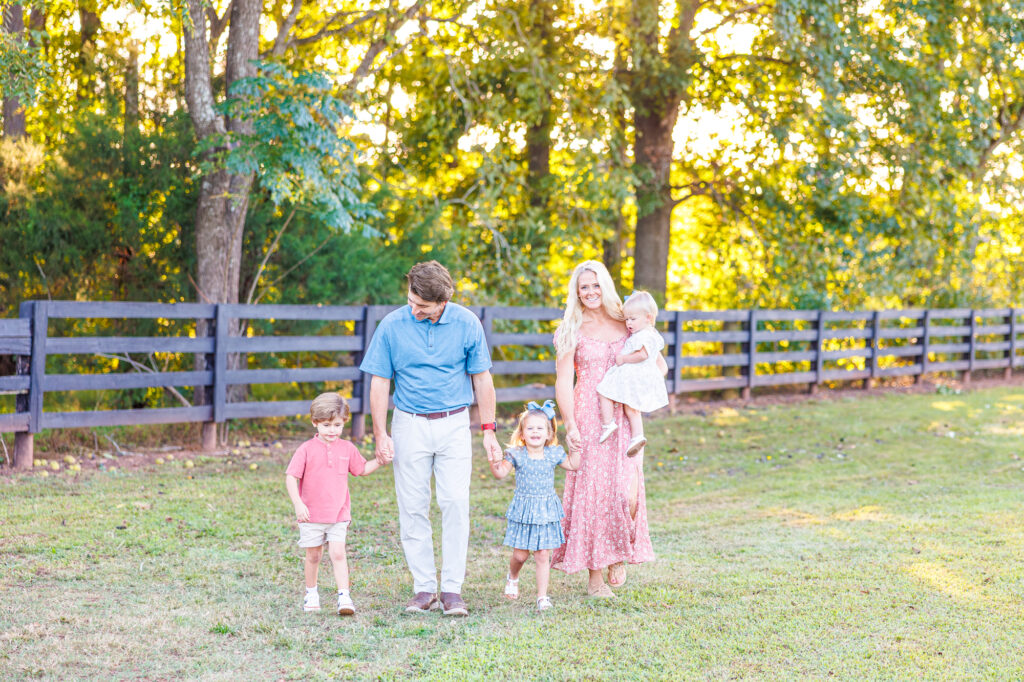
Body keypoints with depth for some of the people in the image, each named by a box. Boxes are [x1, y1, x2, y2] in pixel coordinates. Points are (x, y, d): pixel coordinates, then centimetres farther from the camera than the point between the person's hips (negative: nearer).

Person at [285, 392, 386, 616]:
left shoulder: (347, 448, 5)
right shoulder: (306, 450, -6)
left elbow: (362, 469, 19)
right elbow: (290, 477, -9)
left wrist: (379, 460, 2)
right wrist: (298, 504, -19)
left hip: (338, 514, 1)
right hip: (311, 515, -1)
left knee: (338, 554, -10)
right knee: (313, 556, 11)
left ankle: (344, 597, -11)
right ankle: (311, 593, 29)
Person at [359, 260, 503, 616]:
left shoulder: (466, 324, -5)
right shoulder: (392, 326, -6)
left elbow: (481, 378, 4)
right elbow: (379, 382, 1)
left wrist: (488, 431, 3)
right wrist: (380, 435, -3)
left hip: (454, 424, 0)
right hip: (409, 426, 0)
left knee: (456, 502, -8)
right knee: (413, 507, 1)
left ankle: (453, 589, -2)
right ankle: (424, 588, 9)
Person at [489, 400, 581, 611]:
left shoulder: (554, 454, 1)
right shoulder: (516, 454, -5)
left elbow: (573, 466, 14)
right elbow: (500, 473, -9)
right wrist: (493, 461, -25)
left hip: (547, 512, 1)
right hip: (523, 511, -1)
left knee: (543, 556, 0)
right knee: (520, 554, 5)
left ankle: (542, 596, 6)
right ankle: (512, 577, 39)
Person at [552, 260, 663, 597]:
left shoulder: (626, 324, 11)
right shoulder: (573, 330, 4)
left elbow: (659, 365, 17)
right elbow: (563, 382, -2)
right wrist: (570, 424, -14)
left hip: (623, 419, 2)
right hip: (588, 419, -1)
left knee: (628, 493, -11)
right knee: (591, 491, -3)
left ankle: (619, 556, 15)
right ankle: (595, 576, 7)